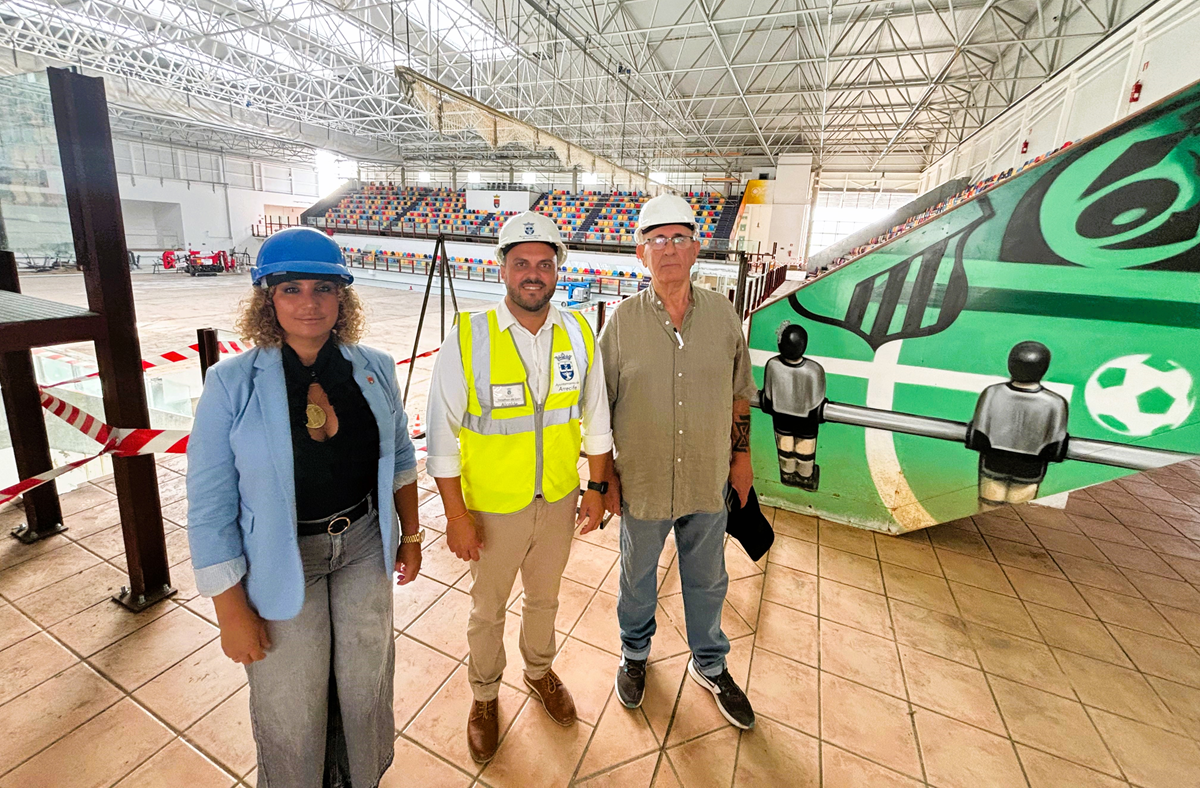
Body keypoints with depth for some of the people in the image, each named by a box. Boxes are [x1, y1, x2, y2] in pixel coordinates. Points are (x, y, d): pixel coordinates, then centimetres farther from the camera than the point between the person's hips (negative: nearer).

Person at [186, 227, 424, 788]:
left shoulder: (374, 369, -5)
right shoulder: (232, 383, -14)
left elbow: (399, 456, 6)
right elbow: (210, 505, -11)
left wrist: (410, 533, 10)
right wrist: (230, 610, -8)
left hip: (364, 547, 3)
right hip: (281, 560, -2)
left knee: (365, 674, 21)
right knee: (293, 701, 16)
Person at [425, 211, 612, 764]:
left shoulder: (579, 334, -7)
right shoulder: (467, 339, -18)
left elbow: (595, 418, 2)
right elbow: (442, 437, -13)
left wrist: (597, 487, 4)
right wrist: (456, 516, -12)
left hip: (559, 502, 3)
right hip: (493, 509, -2)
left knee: (544, 597, 27)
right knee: (488, 609, 21)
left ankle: (539, 671, 57)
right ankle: (484, 694, 50)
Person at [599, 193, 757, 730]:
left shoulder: (722, 313, -4)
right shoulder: (622, 320, -10)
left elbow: (739, 392, 7)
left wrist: (741, 453, 8)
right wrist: (605, 475, -4)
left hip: (709, 481, 2)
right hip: (643, 482, -1)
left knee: (707, 579, 20)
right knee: (637, 575, 20)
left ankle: (710, 665, 47)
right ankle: (635, 652, 49)